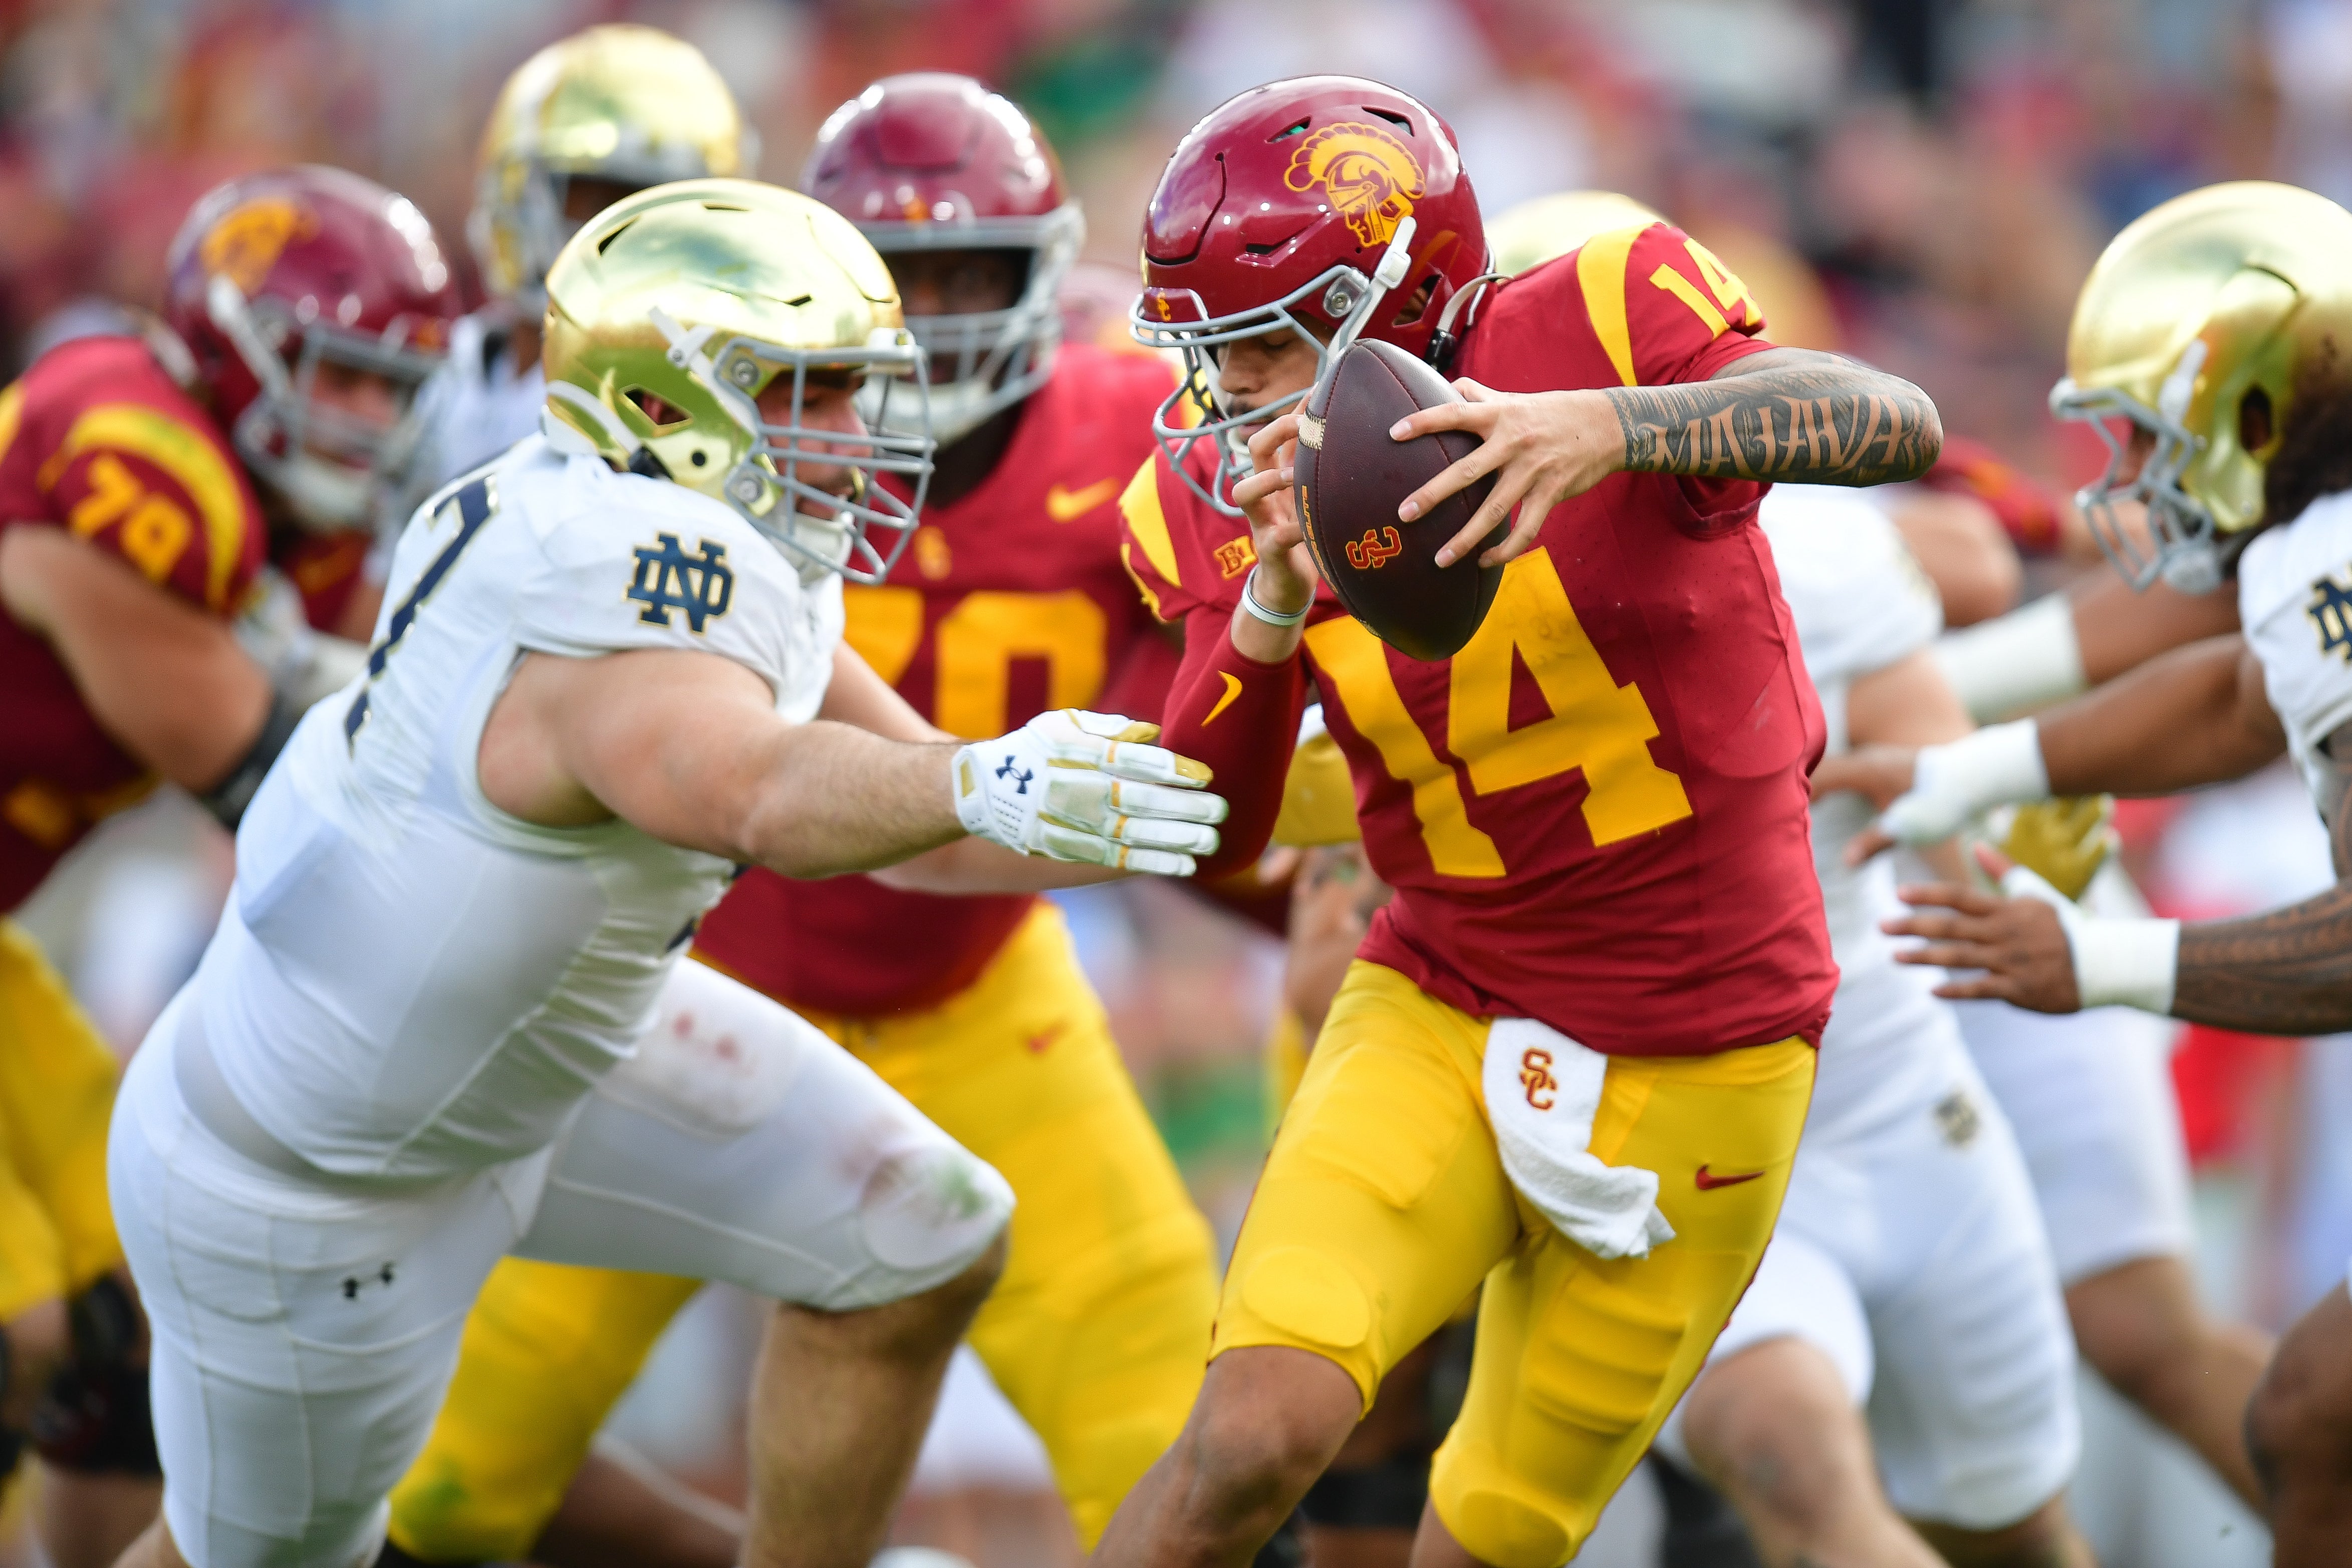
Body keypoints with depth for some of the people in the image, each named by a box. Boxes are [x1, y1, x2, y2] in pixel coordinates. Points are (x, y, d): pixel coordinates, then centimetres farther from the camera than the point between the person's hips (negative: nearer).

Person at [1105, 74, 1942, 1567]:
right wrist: (1273, 602, -26)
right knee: (1258, 1432, -21)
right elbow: (1208, 831, -9)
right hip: (1445, 1023, 2)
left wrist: (1616, 423, -47)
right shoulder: (1237, 509, -4)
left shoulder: (1592, 336, -16)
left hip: (1695, 1066, -2)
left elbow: (1900, 429, -31)